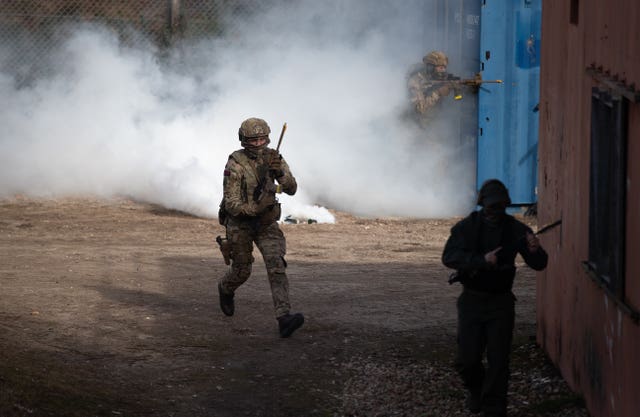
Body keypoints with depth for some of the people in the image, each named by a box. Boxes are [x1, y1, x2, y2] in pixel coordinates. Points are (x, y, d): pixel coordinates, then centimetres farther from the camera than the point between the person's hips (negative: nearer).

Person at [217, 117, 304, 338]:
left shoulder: (273, 157, -9)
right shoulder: (235, 164, -22)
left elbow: (291, 189, -14)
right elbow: (232, 204, -23)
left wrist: (280, 173, -35)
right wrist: (256, 208, -39)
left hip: (266, 222, 3)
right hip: (240, 222, -3)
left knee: (276, 264, -17)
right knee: (241, 270, 12)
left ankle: (284, 319, -28)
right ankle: (225, 289, 50)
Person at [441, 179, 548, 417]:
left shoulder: (516, 229, -3)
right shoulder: (467, 226, -5)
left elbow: (539, 265, -3)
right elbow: (449, 257, -19)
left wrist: (535, 251, -27)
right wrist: (482, 260, -32)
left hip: (501, 302, 0)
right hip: (472, 300, 0)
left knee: (498, 361, -1)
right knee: (467, 360, -1)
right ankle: (475, 388, 31)